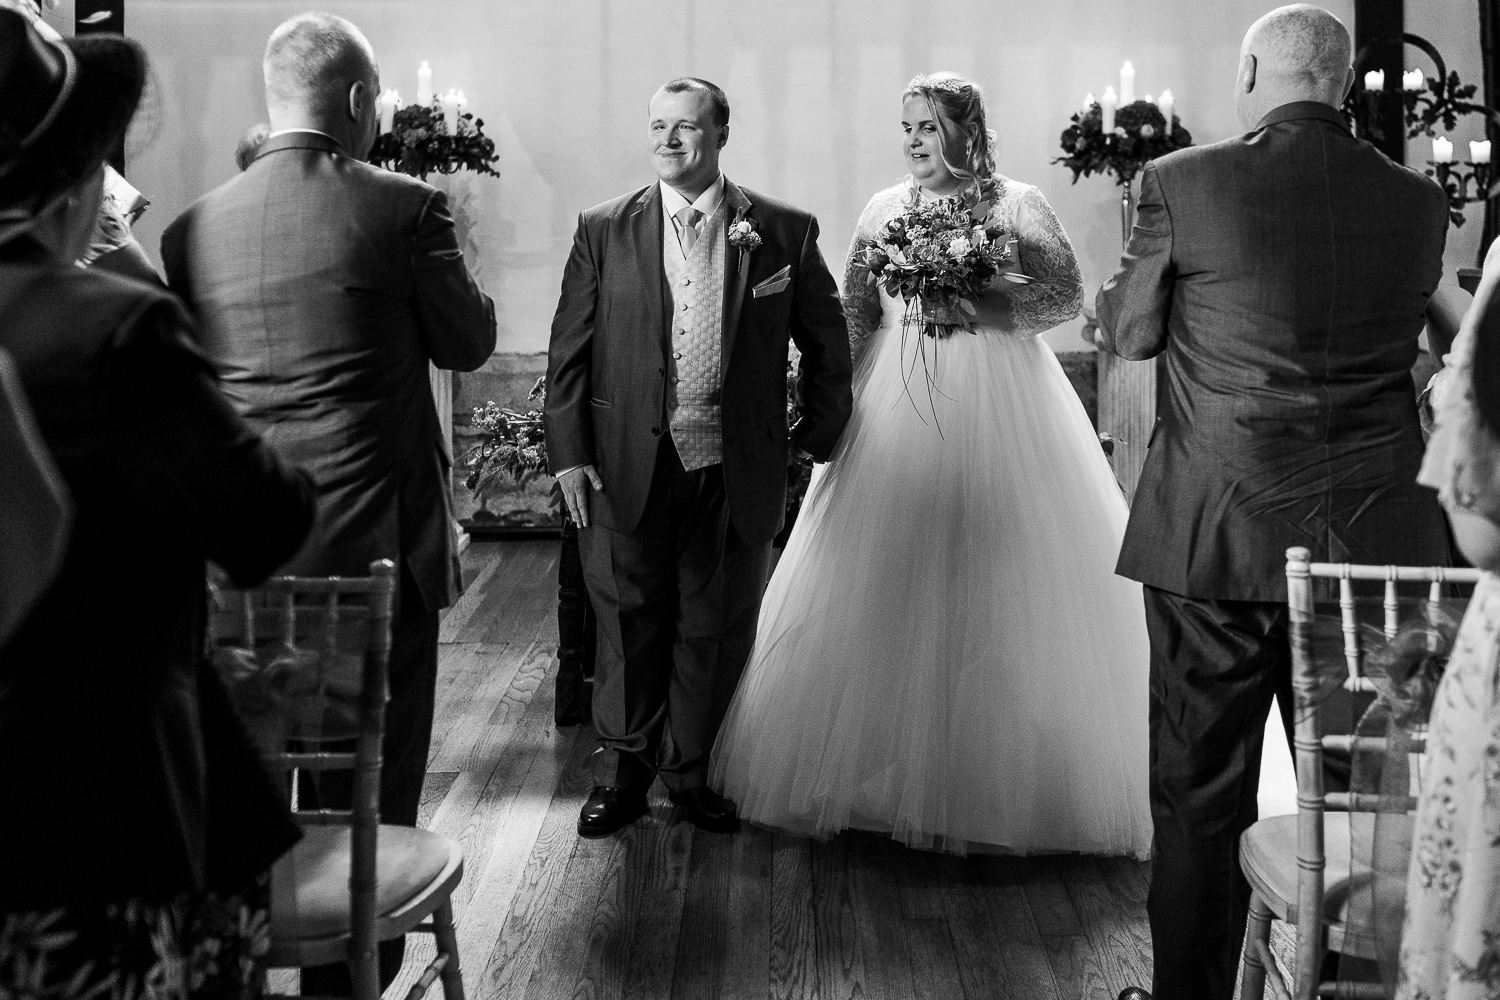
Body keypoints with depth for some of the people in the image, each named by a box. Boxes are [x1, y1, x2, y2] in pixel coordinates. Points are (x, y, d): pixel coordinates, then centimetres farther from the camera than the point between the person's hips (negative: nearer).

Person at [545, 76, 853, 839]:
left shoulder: (784, 231, 1)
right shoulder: (603, 230, 2)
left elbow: (826, 341, 10)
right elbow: (568, 349, 2)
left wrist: (819, 434, 9)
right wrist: (568, 453, -4)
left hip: (737, 473, 0)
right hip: (630, 469, 0)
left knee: (713, 627, 11)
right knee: (629, 623, 8)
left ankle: (689, 769, 29)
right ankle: (623, 768, 26)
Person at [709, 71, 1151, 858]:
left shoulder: (1015, 204, 2)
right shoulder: (883, 210, 11)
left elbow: (1066, 295, -3)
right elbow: (853, 314, 12)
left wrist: (977, 302, -16)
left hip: (996, 407, -3)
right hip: (897, 409, 3)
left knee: (1005, 583, -3)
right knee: (887, 582, 1)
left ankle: (1002, 778, 7)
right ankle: (885, 768, 11)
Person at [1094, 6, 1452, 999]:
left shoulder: (1186, 183, -8)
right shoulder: (1418, 201, 2)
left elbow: (1129, 332, 2)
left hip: (1217, 539, -3)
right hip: (1374, 543, 3)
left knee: (1202, 795, 9)